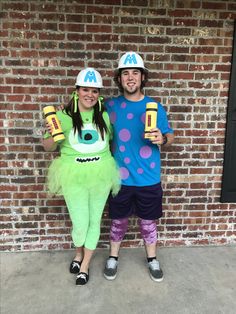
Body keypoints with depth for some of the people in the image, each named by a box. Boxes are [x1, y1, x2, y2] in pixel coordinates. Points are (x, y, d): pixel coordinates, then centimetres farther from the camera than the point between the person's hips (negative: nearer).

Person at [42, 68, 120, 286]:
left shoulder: (104, 115, 1)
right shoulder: (63, 116, -4)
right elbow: (48, 147, 2)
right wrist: (53, 135, -17)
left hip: (100, 176, 2)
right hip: (74, 177, -2)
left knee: (94, 221, 12)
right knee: (80, 224, 4)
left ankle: (85, 264, 35)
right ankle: (79, 253, 40)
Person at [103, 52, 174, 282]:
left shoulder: (155, 107, -3)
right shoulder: (110, 106, -1)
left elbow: (170, 136, 1)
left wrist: (162, 139, -20)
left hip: (148, 178, 0)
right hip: (121, 177, 0)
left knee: (148, 221, 15)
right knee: (119, 220, 15)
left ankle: (152, 259, 38)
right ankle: (113, 258, 38)